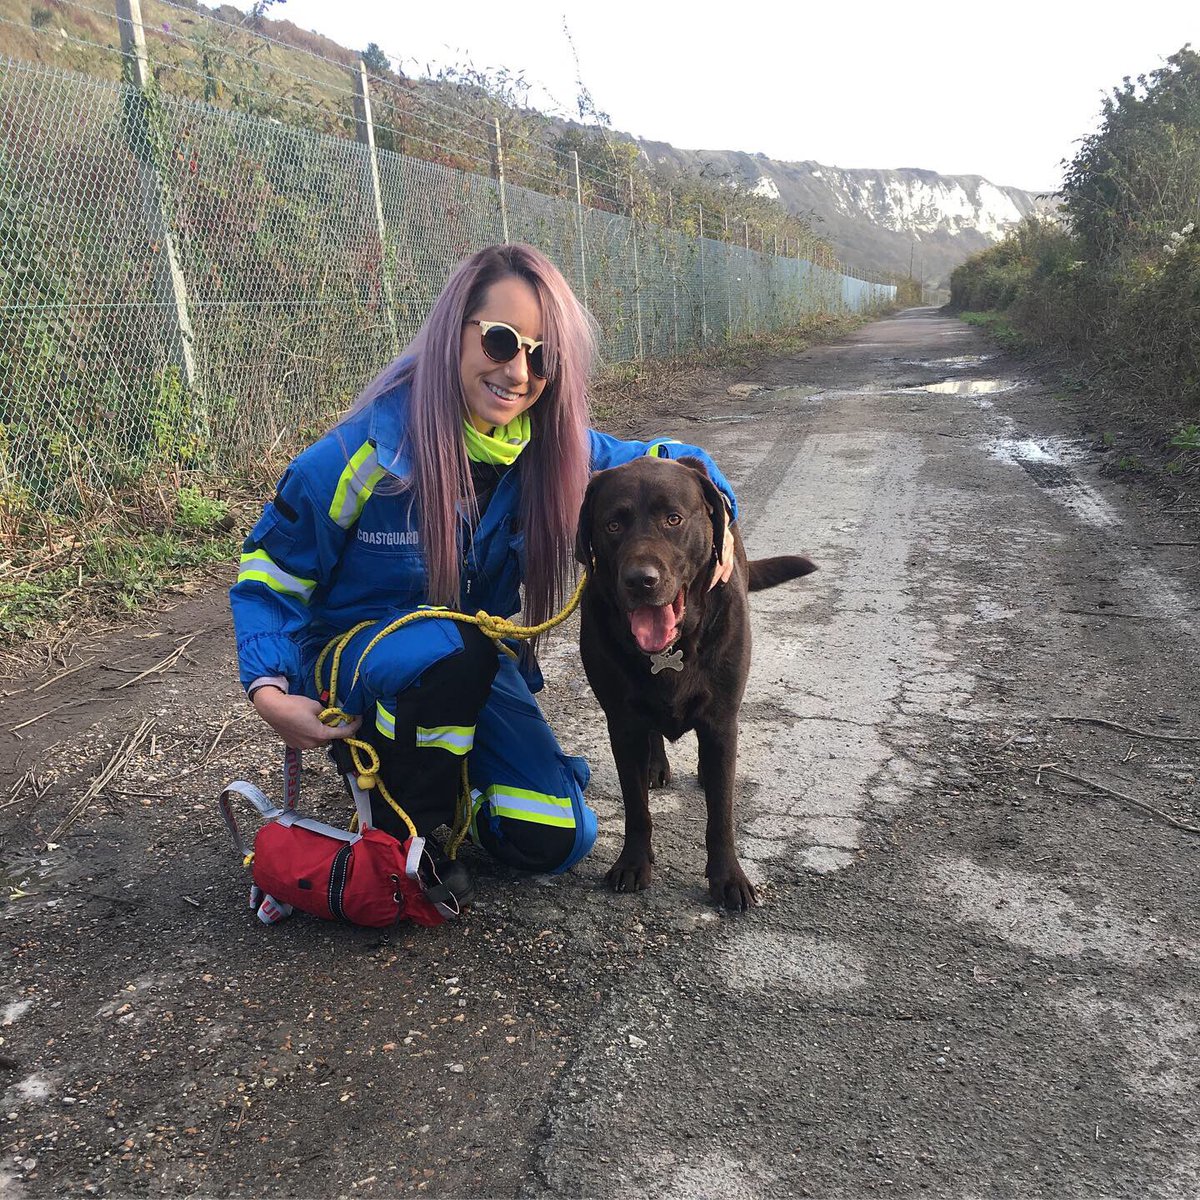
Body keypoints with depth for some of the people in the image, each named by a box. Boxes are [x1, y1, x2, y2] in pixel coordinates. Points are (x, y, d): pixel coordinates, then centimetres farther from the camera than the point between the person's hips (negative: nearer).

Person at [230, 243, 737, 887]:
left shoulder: (550, 444, -13)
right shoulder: (366, 449, -24)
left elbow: (661, 461, 3)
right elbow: (272, 568, -12)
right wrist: (268, 691, -24)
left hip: (476, 664, 4)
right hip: (352, 656, -4)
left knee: (557, 840, -3)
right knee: (453, 648, -40)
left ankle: (415, 764, 21)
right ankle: (400, 834, -12)